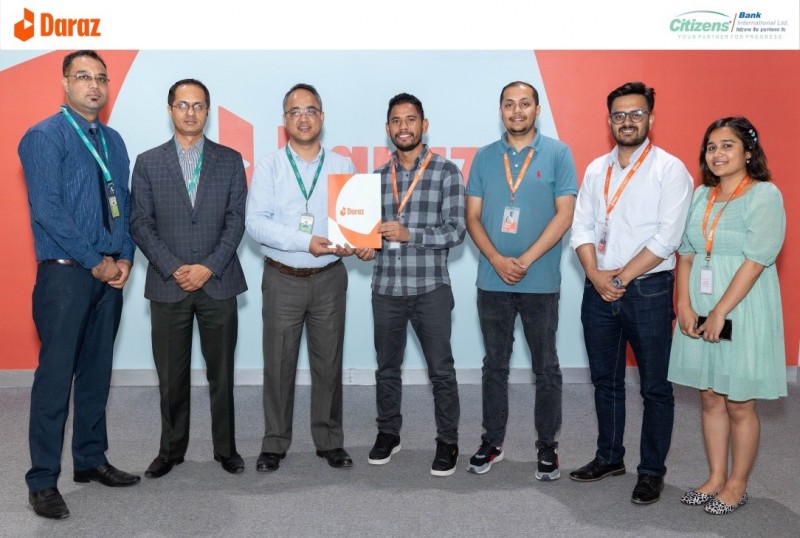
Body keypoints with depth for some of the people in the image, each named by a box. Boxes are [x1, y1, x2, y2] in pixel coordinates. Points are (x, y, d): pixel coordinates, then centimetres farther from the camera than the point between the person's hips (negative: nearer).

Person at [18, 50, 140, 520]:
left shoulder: (113, 141, 14)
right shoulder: (45, 137, -5)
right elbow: (47, 210, -14)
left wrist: (123, 258, 0)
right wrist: (96, 262, -13)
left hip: (110, 272, 6)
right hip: (66, 272, -6)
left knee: (97, 371, 13)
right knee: (56, 375, -4)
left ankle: (91, 459, 26)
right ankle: (43, 481, 7)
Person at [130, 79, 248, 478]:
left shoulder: (230, 160, 6)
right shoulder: (148, 162, 6)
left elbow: (236, 220, 0)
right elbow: (140, 223, 1)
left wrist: (208, 268, -10)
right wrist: (173, 269, -10)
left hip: (218, 283, 0)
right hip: (167, 285, 0)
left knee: (221, 374, 8)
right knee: (172, 376, 8)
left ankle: (225, 448, 22)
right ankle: (171, 450, 25)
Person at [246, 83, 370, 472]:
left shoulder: (343, 166, 7)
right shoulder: (269, 166, 2)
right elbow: (256, 222, -9)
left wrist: (361, 242, -18)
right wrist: (305, 242, -19)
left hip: (329, 279, 1)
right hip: (283, 279, -1)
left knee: (329, 362, 8)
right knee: (278, 364, 6)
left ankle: (329, 440, 23)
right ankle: (274, 443, 21)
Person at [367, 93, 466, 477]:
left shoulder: (446, 172, -3)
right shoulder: (378, 176, 10)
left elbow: (456, 231, -10)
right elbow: (370, 225, 13)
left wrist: (409, 233, -20)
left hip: (430, 287, -3)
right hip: (386, 287, 4)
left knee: (441, 370, 5)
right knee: (387, 367, 14)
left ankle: (447, 442, 20)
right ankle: (388, 433, 32)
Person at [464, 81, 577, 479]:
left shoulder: (558, 154, 0)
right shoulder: (484, 157, 8)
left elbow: (564, 214, -6)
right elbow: (472, 216, 5)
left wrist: (525, 260, -12)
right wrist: (497, 260, -10)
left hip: (540, 281, -2)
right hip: (492, 280, 3)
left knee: (546, 367, 7)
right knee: (495, 364, 12)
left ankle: (547, 446, 21)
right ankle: (492, 442, 25)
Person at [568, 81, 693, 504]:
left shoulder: (670, 170, -5)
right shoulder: (595, 169, 10)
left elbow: (667, 238, -13)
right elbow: (581, 227, 5)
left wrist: (621, 278, -13)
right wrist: (596, 275, -10)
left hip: (648, 290, -5)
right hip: (598, 290, 5)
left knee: (654, 387, 5)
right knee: (605, 381, 15)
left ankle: (651, 472, 20)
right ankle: (609, 457, 31)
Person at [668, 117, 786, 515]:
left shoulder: (765, 195, -8)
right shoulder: (701, 195, 10)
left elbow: (755, 260, -16)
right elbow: (686, 254, 7)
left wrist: (719, 313, -19)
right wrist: (684, 306, -5)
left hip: (742, 311, -5)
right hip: (700, 310, 5)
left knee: (739, 404, 5)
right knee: (710, 399, 12)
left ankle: (736, 485, 21)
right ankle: (715, 478, 25)